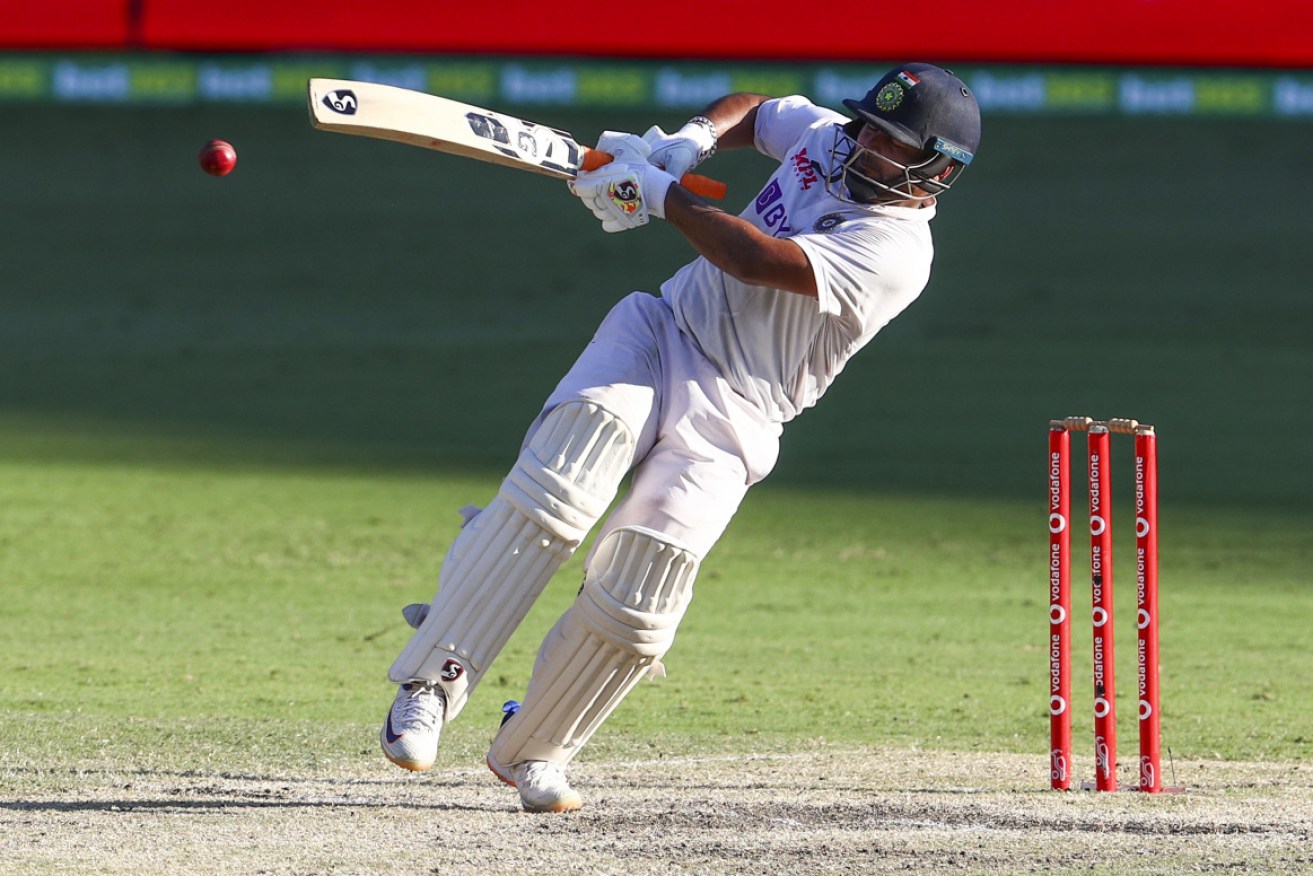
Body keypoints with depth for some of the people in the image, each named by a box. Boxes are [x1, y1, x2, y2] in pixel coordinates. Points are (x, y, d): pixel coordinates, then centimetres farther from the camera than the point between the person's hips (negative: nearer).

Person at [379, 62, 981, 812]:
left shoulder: (897, 252, -15)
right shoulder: (826, 137, 8)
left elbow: (756, 259, -25)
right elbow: (749, 111, 30)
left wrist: (661, 193, -16)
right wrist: (689, 142, 9)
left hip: (729, 423, -4)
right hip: (660, 336, 4)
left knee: (638, 600, -17)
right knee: (556, 488, -24)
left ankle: (533, 752, 7)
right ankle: (434, 683, -25)